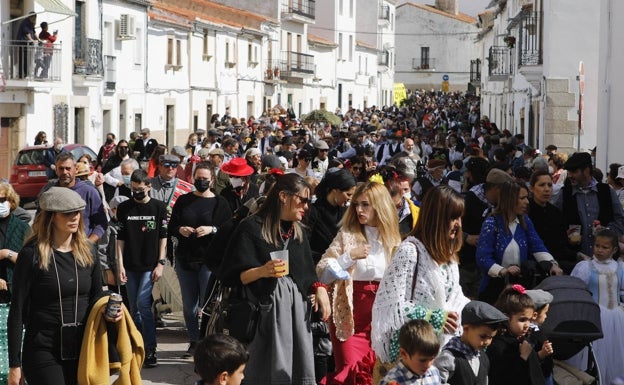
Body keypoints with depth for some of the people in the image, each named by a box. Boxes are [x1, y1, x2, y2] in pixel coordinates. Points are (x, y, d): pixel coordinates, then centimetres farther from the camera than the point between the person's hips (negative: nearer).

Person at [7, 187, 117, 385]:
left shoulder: (88, 252, 8)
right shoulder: (32, 254, -7)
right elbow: (17, 311, -6)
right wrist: (14, 364, -9)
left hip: (82, 350, 5)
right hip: (43, 352, -5)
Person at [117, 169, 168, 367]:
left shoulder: (159, 207, 1)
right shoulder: (124, 208, 5)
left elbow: (163, 237, 1)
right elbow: (120, 238, 6)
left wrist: (160, 264, -5)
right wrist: (120, 265, -1)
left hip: (150, 266, -3)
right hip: (130, 266, 3)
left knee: (143, 303, -14)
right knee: (134, 308, 7)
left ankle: (151, 349, -10)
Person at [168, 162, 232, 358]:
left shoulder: (219, 203, 2)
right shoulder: (183, 200, 10)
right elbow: (171, 228, 11)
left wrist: (212, 229, -19)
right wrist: (180, 230, -10)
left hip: (209, 260, -3)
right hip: (185, 259, 4)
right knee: (189, 304, 8)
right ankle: (194, 342, 18)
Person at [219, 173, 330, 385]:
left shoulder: (298, 231, 16)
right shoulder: (252, 228, -6)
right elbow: (232, 275, -9)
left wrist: (319, 289, -1)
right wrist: (261, 271, -25)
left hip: (297, 309, 6)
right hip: (266, 311, -6)